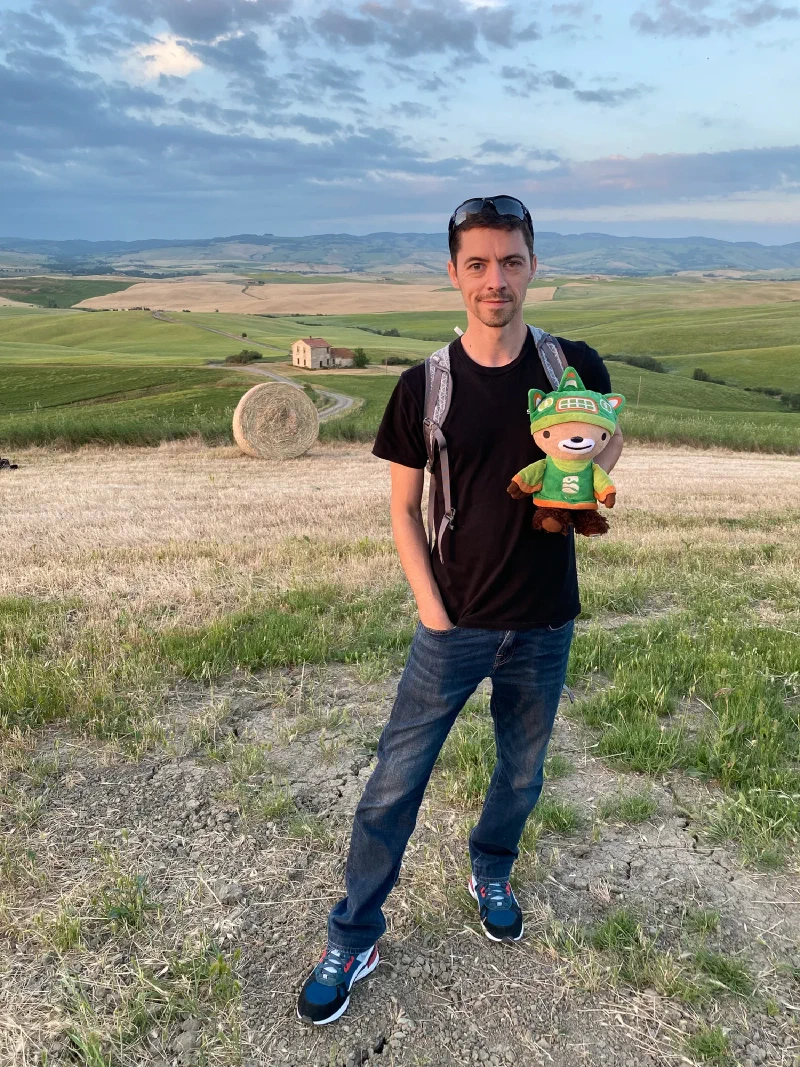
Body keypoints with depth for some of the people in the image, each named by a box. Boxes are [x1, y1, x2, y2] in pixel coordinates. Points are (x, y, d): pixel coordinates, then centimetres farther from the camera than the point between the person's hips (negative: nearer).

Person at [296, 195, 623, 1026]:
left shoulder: (574, 365, -4)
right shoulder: (424, 387, -7)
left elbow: (610, 439, 13)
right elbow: (404, 510, -1)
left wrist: (585, 468, -11)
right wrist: (431, 608, -9)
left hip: (545, 624, 2)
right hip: (455, 625, -2)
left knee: (522, 774, 20)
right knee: (394, 785, 3)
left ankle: (490, 877, 50)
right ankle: (352, 942, 24)